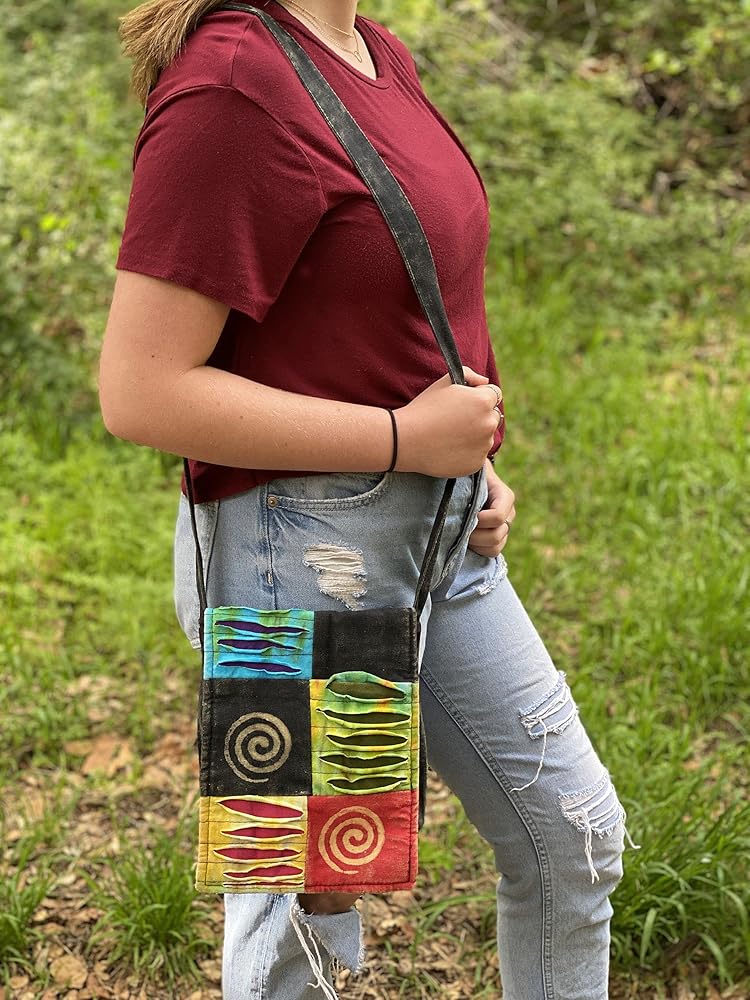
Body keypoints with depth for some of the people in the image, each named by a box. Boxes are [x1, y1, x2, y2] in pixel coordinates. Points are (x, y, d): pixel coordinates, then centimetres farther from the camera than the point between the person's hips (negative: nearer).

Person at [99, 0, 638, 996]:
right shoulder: (233, 83, -20)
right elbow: (140, 392, -24)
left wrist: (475, 464, 6)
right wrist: (409, 437, -19)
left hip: (442, 537, 9)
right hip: (305, 553, -9)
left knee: (576, 837, 19)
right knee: (310, 894, 10)